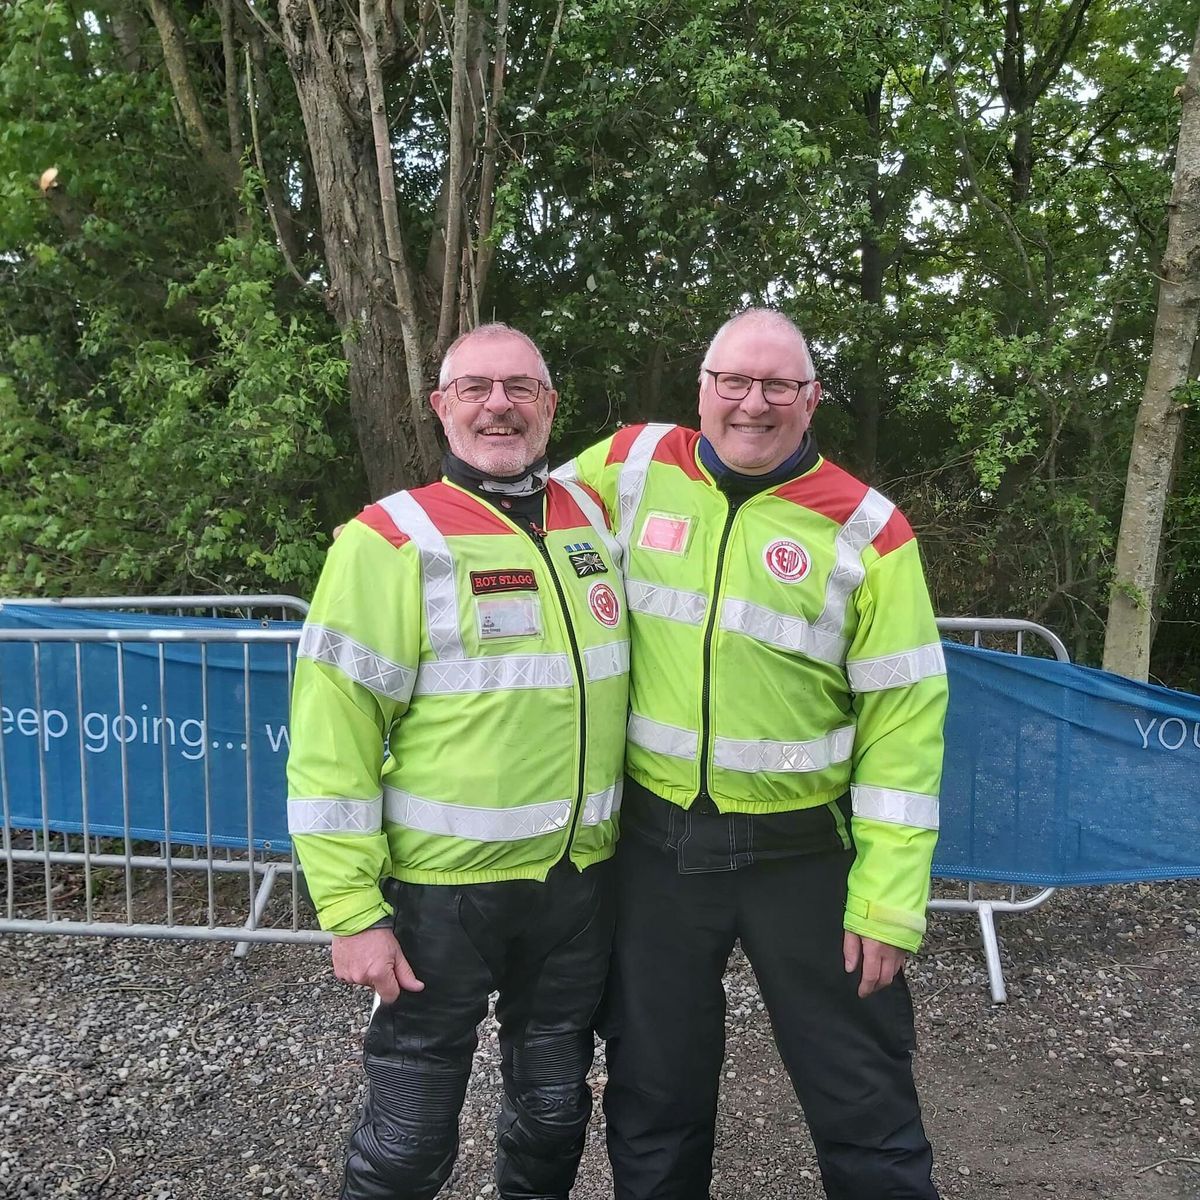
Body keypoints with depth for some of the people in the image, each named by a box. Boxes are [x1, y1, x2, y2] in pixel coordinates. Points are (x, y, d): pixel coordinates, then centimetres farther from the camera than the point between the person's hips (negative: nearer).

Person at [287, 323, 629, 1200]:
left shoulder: (593, 518, 3)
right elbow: (330, 738, -13)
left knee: (555, 1110, 22)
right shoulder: (391, 541, -12)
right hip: (443, 887, -4)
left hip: (581, 878, 5)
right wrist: (352, 910, -15)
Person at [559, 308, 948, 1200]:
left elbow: (904, 719, -8)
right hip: (655, 840, 2)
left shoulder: (866, 530, -8)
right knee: (654, 1095, 20)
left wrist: (888, 897, -11)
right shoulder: (633, 467, -2)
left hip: (806, 849, -2)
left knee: (867, 1116, 13)